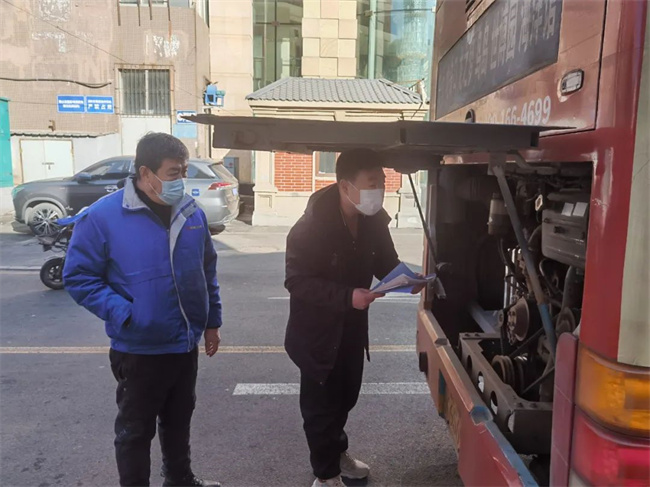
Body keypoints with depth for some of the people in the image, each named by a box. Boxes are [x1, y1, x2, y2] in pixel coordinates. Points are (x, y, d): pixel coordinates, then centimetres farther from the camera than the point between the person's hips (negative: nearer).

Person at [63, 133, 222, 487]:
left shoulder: (192, 213, 1)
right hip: (139, 349, -5)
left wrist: (212, 321, 12)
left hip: (186, 344, 6)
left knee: (179, 420, 24)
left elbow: (207, 271, 11)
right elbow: (78, 276, -11)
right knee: (135, 430, 13)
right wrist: (123, 314, -21)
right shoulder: (102, 216, -15)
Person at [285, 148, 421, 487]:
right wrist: (347, 296, -35)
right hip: (317, 330, -6)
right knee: (320, 403, 9)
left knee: (345, 396, 23)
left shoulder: (374, 220, -6)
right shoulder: (312, 225, -26)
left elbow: (386, 262, 7)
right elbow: (297, 280, -25)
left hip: (352, 326, 6)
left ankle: (336, 452, 49)